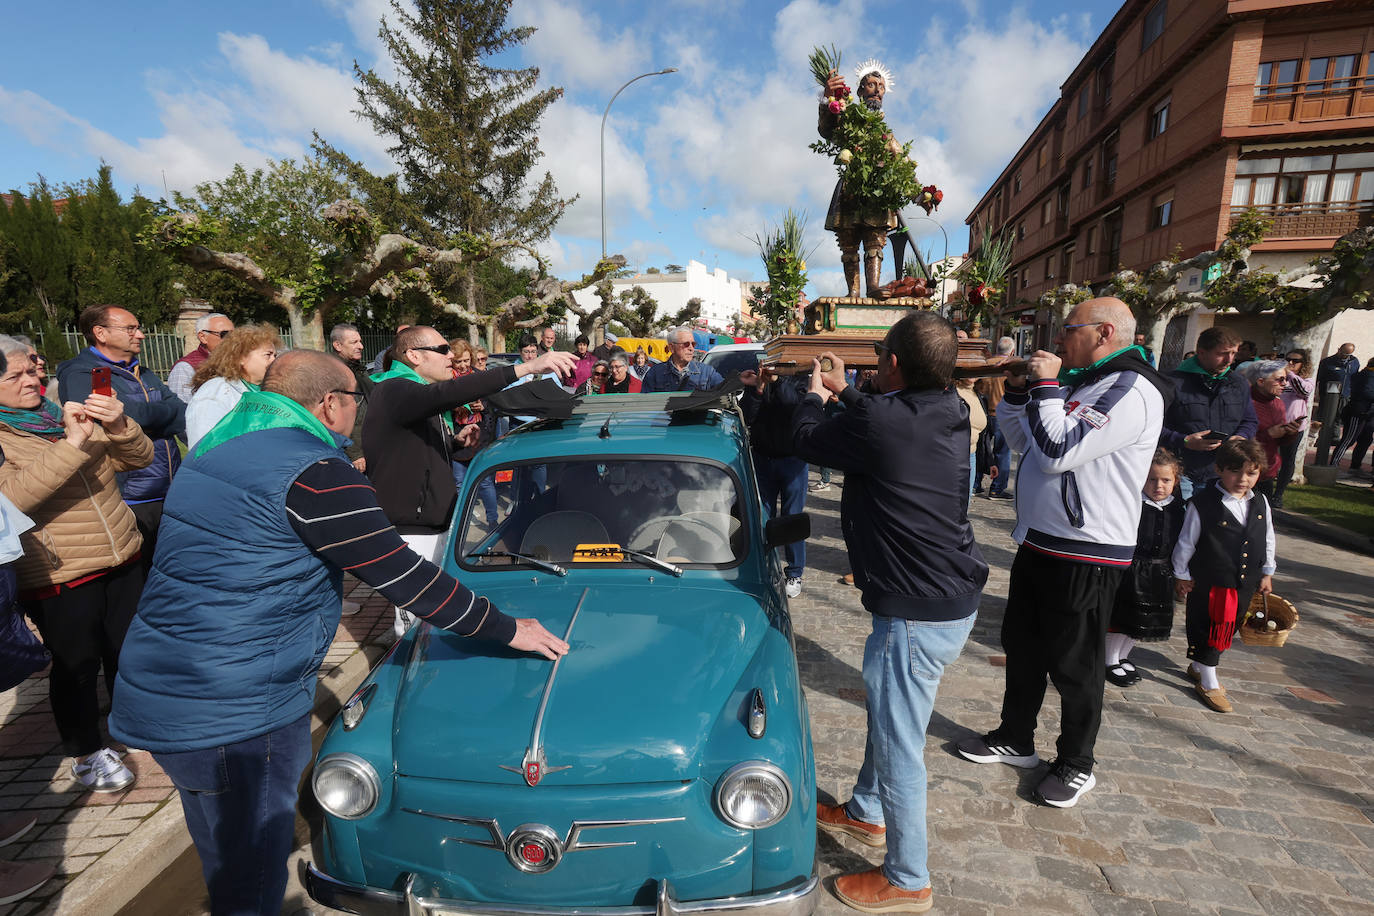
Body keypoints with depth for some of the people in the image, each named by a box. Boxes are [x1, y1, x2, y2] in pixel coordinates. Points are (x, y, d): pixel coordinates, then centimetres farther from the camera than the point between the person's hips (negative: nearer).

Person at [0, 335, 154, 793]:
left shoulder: (68, 415, 8)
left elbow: (139, 458, 2)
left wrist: (118, 425, -18)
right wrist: (72, 442, -32)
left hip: (121, 561, 5)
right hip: (59, 578, -5)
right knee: (77, 663, 9)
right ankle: (86, 751, 29)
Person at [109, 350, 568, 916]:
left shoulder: (221, 447, 8)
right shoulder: (315, 474, -22)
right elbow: (403, 575, -22)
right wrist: (507, 630, -13)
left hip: (161, 690, 10)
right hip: (232, 715, -9)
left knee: (224, 858, 30)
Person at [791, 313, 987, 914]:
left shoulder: (877, 423, -25)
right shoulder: (948, 414, 0)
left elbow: (807, 438, -6)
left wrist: (815, 396, 14)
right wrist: (843, 392, 28)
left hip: (917, 613, -10)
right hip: (954, 597, 10)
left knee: (899, 744, 8)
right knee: (886, 716, 26)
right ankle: (866, 811, 48)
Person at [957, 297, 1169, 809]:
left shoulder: (1132, 391, -18)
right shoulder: (1078, 383, 12)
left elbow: (1057, 452, -28)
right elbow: (1023, 440, 18)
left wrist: (1045, 387, -18)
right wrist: (1018, 388, 5)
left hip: (1085, 555, -9)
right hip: (1038, 542, 9)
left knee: (1074, 665, 7)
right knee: (1022, 647, 19)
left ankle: (1076, 765, 28)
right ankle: (1015, 740, 37)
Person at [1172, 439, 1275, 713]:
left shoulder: (1260, 503, 1)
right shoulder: (1202, 504, -17)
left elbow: (1268, 540, 14)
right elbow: (1186, 542, -9)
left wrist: (1266, 573, 17)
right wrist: (1181, 575, -4)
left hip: (1245, 584, 6)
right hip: (1208, 582, -6)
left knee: (1228, 627, 17)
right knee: (1207, 628, 4)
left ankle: (1199, 666, 37)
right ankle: (1208, 683, 17)